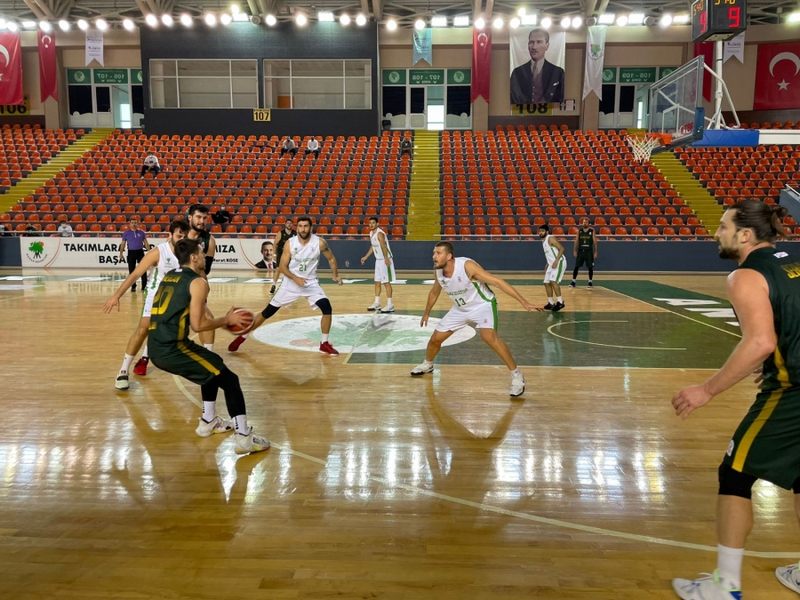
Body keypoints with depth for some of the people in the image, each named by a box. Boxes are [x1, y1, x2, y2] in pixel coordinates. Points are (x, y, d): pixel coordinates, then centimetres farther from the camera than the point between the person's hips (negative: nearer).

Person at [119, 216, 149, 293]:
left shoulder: (141, 232, 4)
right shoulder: (126, 233, 1)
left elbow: (145, 243, 8)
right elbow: (123, 244, 5)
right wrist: (121, 253, -3)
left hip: (140, 252, 0)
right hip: (131, 252, 0)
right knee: (131, 270, 4)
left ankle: (144, 286, 3)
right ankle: (133, 286, 13)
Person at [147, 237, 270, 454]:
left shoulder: (169, 276, 19)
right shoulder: (198, 282, -7)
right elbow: (198, 325, -13)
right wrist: (227, 320, 2)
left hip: (156, 348, 9)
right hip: (173, 349, -9)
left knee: (213, 367, 29)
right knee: (229, 380, 0)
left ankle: (208, 422, 34)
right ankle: (244, 438, -5)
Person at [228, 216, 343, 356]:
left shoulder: (319, 242, -13)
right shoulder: (290, 243, -13)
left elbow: (331, 258, 5)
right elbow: (282, 266, -10)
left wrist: (336, 275, -1)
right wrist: (295, 278, -23)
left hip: (311, 283, 1)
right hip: (291, 282, 0)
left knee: (327, 308, -18)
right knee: (268, 311, 1)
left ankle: (324, 344, -1)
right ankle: (243, 337, 18)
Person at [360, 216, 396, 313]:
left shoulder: (379, 233, -18)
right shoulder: (371, 233, 10)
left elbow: (383, 246, -32)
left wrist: (386, 259, -44)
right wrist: (366, 257, 26)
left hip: (385, 260, -9)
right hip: (378, 260, 9)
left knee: (386, 282, -6)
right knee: (377, 282, 13)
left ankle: (390, 305, -1)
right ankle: (377, 303, 22)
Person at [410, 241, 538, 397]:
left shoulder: (467, 266, -31)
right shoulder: (437, 271, -12)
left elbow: (497, 282, -33)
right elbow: (434, 292, 11)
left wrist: (523, 301, -38)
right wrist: (427, 312, 23)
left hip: (482, 305, -6)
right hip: (460, 308, 6)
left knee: (489, 336, -31)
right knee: (435, 338, 8)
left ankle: (516, 376, -20)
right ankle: (427, 364, 41)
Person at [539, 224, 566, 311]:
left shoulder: (551, 238, -13)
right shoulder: (543, 241, 15)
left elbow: (562, 248, -20)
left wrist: (556, 261, -28)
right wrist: (547, 267, 22)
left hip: (559, 262, -10)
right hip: (551, 264, 10)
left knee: (553, 281, -22)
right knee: (547, 283, 8)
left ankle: (560, 302, -17)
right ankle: (551, 303, 16)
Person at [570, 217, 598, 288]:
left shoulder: (592, 230, 0)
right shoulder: (579, 231, 5)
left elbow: (595, 242, 0)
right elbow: (576, 241, 6)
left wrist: (595, 252, -5)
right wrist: (574, 251, -1)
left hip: (589, 251, -1)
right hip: (580, 251, 1)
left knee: (590, 267, 2)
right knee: (576, 266, -2)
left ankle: (590, 281, 14)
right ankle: (573, 281, 4)